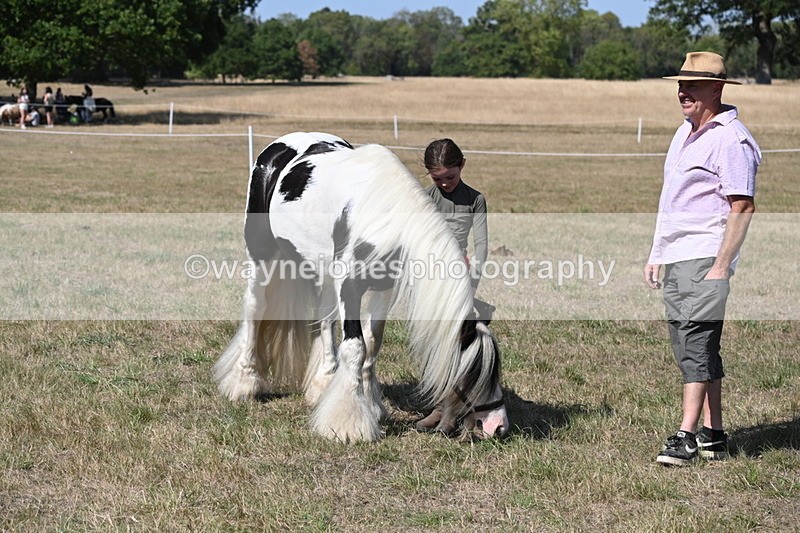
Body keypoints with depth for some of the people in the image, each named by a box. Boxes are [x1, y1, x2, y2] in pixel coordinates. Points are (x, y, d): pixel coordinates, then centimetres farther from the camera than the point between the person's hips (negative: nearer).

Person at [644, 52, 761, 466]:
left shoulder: (730, 138, -11)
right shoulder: (685, 133, 18)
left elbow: (743, 206, -17)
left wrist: (721, 266, -21)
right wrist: (655, 256, 21)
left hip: (705, 258, -10)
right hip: (675, 259, 10)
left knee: (697, 342, -15)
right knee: (691, 347, 10)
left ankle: (687, 437, -17)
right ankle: (713, 435, 15)